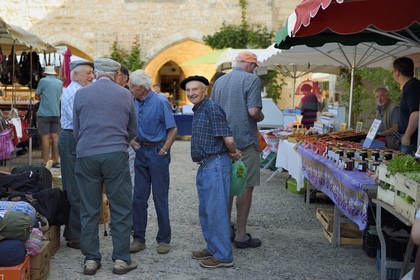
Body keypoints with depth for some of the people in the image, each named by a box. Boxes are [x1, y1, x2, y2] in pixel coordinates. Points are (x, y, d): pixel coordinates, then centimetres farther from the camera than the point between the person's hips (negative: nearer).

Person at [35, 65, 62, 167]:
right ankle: (56, 161, 7)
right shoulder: (60, 82, 11)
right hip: (56, 113, 5)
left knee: (45, 137, -3)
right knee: (55, 137, 6)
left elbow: (36, 96, 2)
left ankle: (45, 162, -3)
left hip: (44, 113, -5)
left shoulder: (43, 81, -4)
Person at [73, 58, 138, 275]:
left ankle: (91, 259, 13)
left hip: (85, 155, 2)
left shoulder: (80, 94, 6)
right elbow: (132, 131, 13)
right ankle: (121, 259, 9)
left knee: (89, 210, 9)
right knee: (121, 209, 6)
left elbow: (76, 130, 12)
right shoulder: (125, 95, 4)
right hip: (116, 155, -1)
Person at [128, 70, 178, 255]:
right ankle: (138, 238, 15)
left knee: (160, 198, 1)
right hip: (141, 151, 6)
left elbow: (173, 130, -10)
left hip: (157, 151, -6)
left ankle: (164, 240, 12)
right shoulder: (135, 103, 7)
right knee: (138, 198, 6)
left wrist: (163, 151, -13)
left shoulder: (160, 102, -11)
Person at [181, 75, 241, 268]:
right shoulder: (197, 110, 15)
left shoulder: (212, 109, -15)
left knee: (216, 211, -5)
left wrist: (232, 153, -2)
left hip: (215, 164, -10)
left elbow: (228, 138, -20)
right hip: (204, 166, 10)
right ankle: (212, 249, 29)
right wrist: (233, 153, 16)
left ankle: (223, 256, 4)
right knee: (205, 210, 17)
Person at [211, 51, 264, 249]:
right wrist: (261, 117, 2)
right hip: (245, 140, -6)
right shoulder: (251, 80, -8)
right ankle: (241, 235, 4)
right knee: (245, 187, 1)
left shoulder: (219, 81, 11)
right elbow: (253, 111, -18)